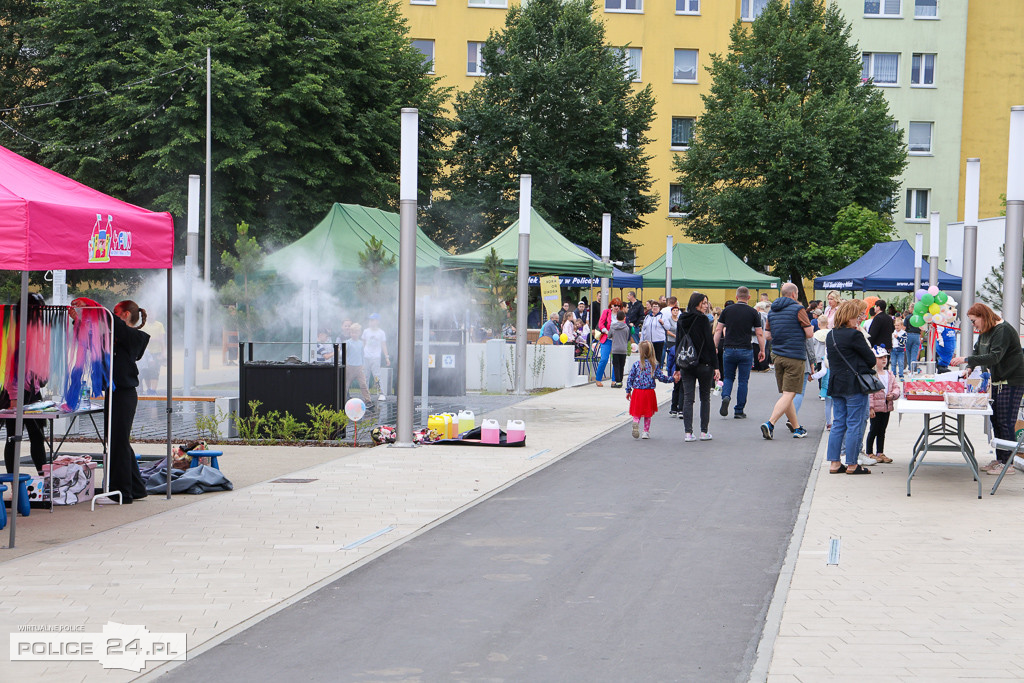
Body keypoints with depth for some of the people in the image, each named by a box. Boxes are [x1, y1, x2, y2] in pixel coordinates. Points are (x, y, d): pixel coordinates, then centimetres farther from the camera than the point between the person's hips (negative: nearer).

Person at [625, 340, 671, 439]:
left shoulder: (636, 364, -5)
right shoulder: (654, 365, -4)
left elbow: (630, 378, -2)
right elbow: (660, 377, -1)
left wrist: (628, 391, 7)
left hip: (637, 391, -1)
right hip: (649, 392, 1)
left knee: (636, 413, 8)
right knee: (648, 414, 15)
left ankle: (636, 422, -22)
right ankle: (646, 432, 15)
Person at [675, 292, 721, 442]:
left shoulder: (682, 320, 6)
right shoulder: (703, 319, -10)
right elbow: (710, 344, -12)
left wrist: (678, 368, 13)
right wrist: (715, 366, -9)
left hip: (686, 366, 4)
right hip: (703, 364, -4)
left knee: (687, 398, 3)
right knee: (705, 397, 9)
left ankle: (688, 433, -4)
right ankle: (704, 432, 10)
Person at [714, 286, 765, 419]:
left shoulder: (727, 310, 4)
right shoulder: (753, 313, -1)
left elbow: (718, 330, 4)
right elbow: (759, 333, 0)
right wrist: (762, 351, 9)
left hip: (728, 349, 2)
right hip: (745, 351, -1)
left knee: (728, 377, 16)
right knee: (743, 381, 7)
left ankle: (726, 397, -13)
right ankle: (739, 411, 8)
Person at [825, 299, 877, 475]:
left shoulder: (831, 335, 10)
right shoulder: (854, 335, -15)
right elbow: (871, 360, -10)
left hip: (835, 384, 8)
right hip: (854, 386, -8)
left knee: (838, 424, 12)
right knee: (855, 424, -1)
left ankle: (834, 463, 12)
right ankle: (852, 465, 3)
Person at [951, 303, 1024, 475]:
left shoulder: (1003, 330, -19)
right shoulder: (985, 332, 10)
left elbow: (995, 356, -28)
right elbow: (977, 352, 18)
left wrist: (966, 359, -31)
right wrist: (969, 368, -1)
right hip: (997, 381, 10)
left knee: (1005, 422, -8)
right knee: (995, 421, 11)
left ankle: (1007, 463, -3)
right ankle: (999, 459, 19)